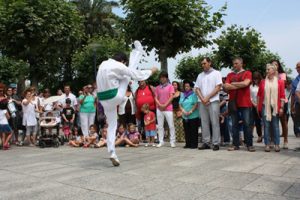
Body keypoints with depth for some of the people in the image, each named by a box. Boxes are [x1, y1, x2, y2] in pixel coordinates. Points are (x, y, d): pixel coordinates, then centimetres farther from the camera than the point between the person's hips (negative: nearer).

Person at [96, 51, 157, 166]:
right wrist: (151, 71, 15)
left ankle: (112, 153, 11)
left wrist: (126, 81, 43)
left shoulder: (103, 64, 14)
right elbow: (136, 74, -1)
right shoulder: (118, 66, -9)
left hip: (103, 99, 7)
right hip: (115, 97, -7)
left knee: (111, 125, 14)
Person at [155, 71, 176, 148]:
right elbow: (156, 98, 8)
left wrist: (165, 105, -11)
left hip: (168, 108, -3)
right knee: (160, 126, 4)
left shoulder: (170, 86, 4)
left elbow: (171, 97, -4)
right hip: (159, 109, 3)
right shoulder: (158, 87, 13)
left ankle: (172, 142, 0)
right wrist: (160, 105, -9)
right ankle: (161, 142, 9)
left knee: (171, 125, -5)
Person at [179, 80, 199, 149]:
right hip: (185, 116, 5)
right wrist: (183, 110, -8)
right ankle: (188, 144, 15)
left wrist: (190, 111, -15)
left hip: (193, 116, -5)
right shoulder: (182, 94, 13)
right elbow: (180, 104, 9)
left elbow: (196, 104, -10)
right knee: (186, 131, 7)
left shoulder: (194, 94, -2)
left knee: (193, 131, -1)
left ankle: (194, 144, 5)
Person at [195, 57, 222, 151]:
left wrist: (207, 98, -10)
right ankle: (206, 142, 10)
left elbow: (218, 87, -5)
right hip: (202, 102, 5)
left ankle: (216, 143, 0)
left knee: (215, 123, -4)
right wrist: (202, 99, -6)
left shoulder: (216, 73, 3)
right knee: (204, 123, 4)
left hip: (213, 101, -4)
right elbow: (197, 89, 11)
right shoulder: (200, 76, 17)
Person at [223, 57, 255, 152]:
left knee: (247, 124, -2)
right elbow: (226, 86, 0)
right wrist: (240, 86, -6)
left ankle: (249, 144, 4)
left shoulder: (247, 73, 6)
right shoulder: (230, 75, 15)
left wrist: (233, 84, -2)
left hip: (244, 103, -3)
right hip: (233, 102, 3)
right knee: (234, 124, 6)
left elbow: (245, 83, -13)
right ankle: (235, 144, 12)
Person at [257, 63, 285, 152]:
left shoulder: (280, 82, 3)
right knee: (266, 126, 2)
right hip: (265, 106, 1)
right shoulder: (263, 82, 7)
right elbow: (259, 95, 9)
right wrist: (258, 106, 4)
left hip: (275, 107, -1)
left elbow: (282, 96, 0)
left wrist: (281, 107, -5)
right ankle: (267, 144, 7)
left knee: (275, 126, 3)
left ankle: (277, 144, 10)